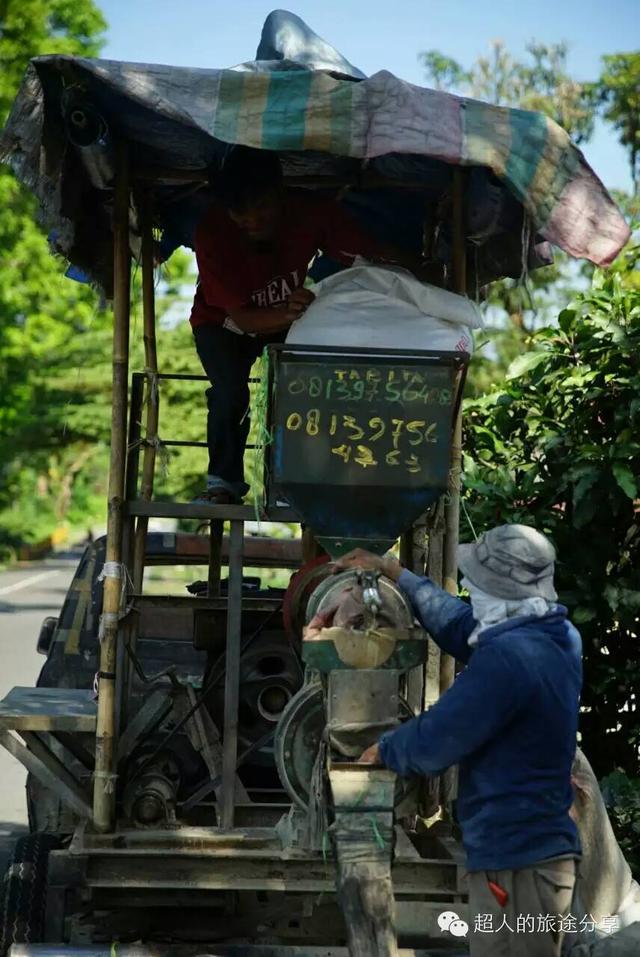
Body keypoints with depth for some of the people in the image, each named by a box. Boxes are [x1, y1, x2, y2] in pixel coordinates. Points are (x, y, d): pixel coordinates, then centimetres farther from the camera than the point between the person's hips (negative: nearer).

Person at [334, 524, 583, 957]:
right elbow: (461, 626, 21)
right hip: (538, 849, 10)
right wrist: (395, 572, 27)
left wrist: (384, 750, 3)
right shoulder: (556, 634, 5)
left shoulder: (509, 657, -25)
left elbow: (433, 742, -18)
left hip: (516, 863, -10)